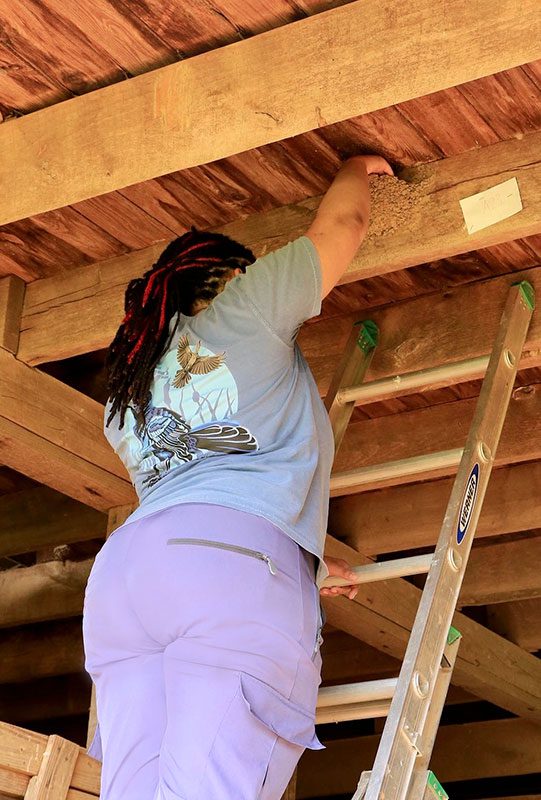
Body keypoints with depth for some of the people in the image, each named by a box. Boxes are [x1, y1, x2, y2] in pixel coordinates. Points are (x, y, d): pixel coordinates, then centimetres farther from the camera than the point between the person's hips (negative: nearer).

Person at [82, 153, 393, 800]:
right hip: (237, 562, -6)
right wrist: (356, 168, 46)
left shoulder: (124, 392, 33)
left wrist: (311, 563, 45)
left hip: (124, 562, 6)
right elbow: (341, 224, 23)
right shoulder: (242, 310, 16)